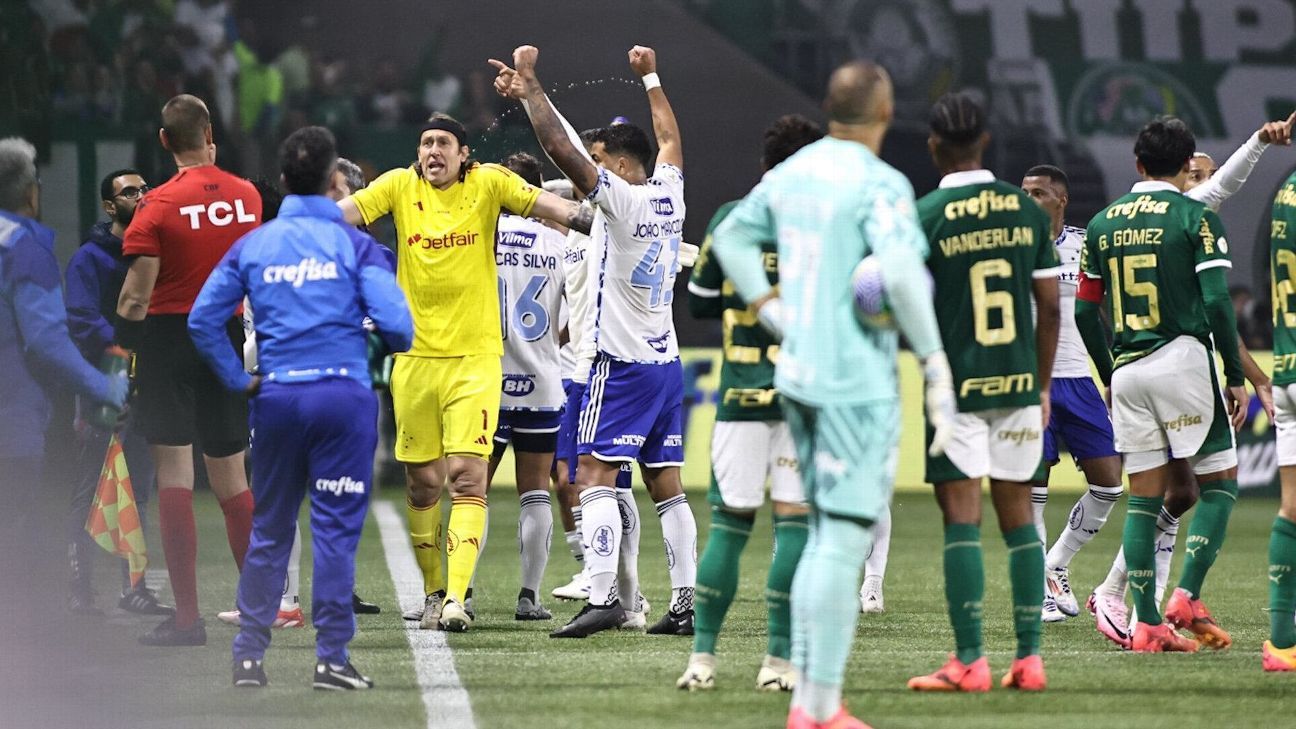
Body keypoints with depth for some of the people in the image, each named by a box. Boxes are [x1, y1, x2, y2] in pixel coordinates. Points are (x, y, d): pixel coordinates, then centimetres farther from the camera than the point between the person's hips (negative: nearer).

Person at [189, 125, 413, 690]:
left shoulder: (252, 245, 6)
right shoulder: (353, 244, -3)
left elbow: (203, 319, 3)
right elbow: (395, 322, -11)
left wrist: (238, 380, 9)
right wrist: (393, 346, 11)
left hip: (277, 395, 3)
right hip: (343, 393, -3)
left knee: (269, 530, 13)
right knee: (335, 528, 0)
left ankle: (249, 653, 14)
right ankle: (331, 656, -1)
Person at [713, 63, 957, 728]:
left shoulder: (793, 173, 9)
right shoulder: (881, 186, -15)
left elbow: (731, 236, 23)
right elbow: (901, 273, -28)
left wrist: (770, 312, 18)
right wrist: (936, 362, -20)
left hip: (799, 376, 8)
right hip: (857, 383, -8)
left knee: (826, 536, 16)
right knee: (844, 542, -4)